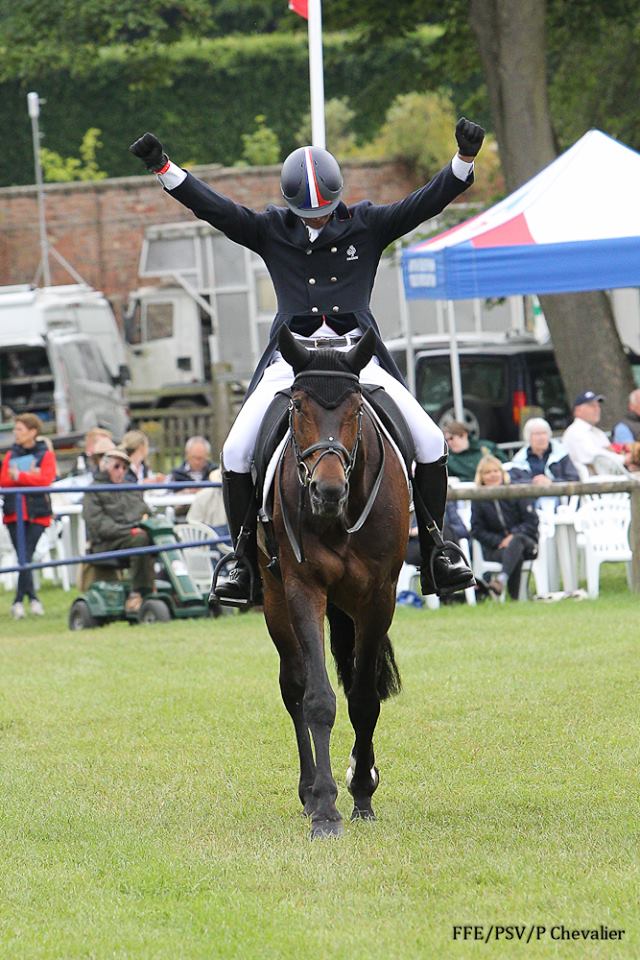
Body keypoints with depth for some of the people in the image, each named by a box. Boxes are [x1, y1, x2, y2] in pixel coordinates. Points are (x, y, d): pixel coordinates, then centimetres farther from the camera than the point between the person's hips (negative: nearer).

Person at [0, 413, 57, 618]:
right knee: (24, 557, -5)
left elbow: (46, 479, -12)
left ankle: (18, 601, -7)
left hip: (36, 514, -3)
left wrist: (19, 476, -11)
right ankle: (32, 598, -1)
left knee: (26, 556, -10)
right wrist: (29, 477, -10)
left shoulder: (45, 455, 4)